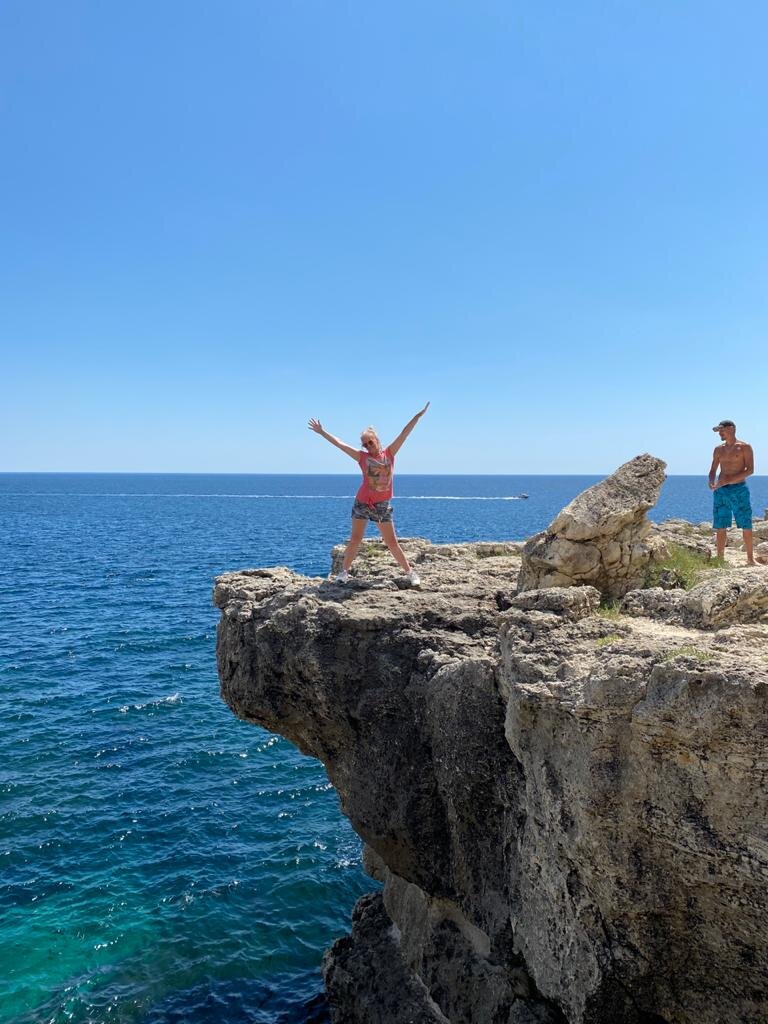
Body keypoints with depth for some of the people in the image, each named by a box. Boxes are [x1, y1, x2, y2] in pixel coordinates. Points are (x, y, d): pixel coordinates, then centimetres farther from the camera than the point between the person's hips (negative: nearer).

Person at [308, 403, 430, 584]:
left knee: (392, 542, 3)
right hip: (362, 503, 0)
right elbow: (339, 444, 1)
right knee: (355, 540, 2)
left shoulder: (389, 453, 3)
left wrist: (419, 415, 1)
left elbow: (404, 433, 0)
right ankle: (344, 571, 12)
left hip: (383, 505, 0)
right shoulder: (362, 457, 1)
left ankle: (409, 572, 12)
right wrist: (322, 432, 1)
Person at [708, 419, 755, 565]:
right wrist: (712, 482, -6)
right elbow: (713, 470, 17)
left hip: (739, 489, -4)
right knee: (720, 527, 2)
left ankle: (750, 559, 6)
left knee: (746, 526, -1)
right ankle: (720, 559, 6)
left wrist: (729, 479, -18)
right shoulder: (719, 449, 14)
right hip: (721, 491, 4)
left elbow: (750, 470, -8)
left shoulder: (744, 447, 0)